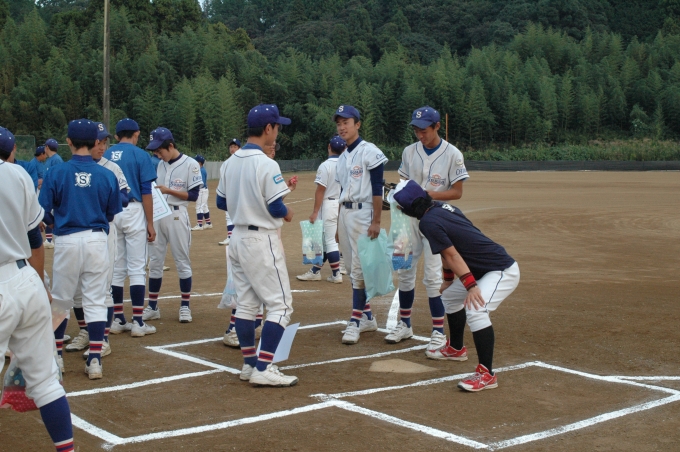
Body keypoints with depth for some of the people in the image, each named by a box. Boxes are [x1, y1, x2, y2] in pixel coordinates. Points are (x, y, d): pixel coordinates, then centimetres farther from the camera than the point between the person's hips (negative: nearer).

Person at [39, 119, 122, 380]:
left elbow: (43, 212, -6)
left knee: (60, 300, 15)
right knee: (96, 301, 7)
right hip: (97, 241, 1)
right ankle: (95, 361, 5)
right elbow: (113, 214, 5)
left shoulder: (56, 173, -8)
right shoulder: (107, 175, -4)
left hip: (66, 241, -1)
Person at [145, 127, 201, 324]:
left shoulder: (190, 164, -7)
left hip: (177, 215, -6)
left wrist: (168, 190, -16)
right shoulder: (160, 165, 12)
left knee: (182, 261, 2)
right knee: (154, 261, 7)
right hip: (158, 214, 6)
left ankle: (185, 306, 12)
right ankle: (152, 307, 15)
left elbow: (193, 195, -9)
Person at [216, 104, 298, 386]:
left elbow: (221, 202, 12)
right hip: (262, 240, -8)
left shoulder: (230, 163, 6)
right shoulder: (266, 165, -18)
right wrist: (288, 213, 2)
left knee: (245, 303, 13)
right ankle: (263, 369, -5)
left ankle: (249, 364, 18)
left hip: (238, 238, 8)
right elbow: (277, 209, -18)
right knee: (280, 304, -2)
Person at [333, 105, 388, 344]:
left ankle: (355, 321, -6)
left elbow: (377, 189, -13)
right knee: (353, 268, 10)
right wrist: (338, 224, 17)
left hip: (362, 212, -8)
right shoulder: (342, 158, 14)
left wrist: (376, 221, -18)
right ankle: (367, 316, 20)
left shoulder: (369, 151, -9)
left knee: (359, 268, -9)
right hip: (344, 214, 8)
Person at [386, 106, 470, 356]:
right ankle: (405, 324, 25)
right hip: (411, 216, 5)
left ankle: (439, 333, 0)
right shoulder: (409, 152, 4)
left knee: (432, 276, -8)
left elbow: (457, 192, -9)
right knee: (405, 271, 10)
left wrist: (428, 194, -23)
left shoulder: (452, 154, -9)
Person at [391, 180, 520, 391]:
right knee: (450, 296, 26)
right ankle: (456, 349, 43)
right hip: (484, 270, 11)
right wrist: (448, 279, 24)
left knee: (475, 311, -30)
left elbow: (452, 255, -24)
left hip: (502, 271, -11)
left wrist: (470, 285, -27)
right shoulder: (441, 207, 7)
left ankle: (487, 374, -27)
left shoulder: (428, 222, -20)